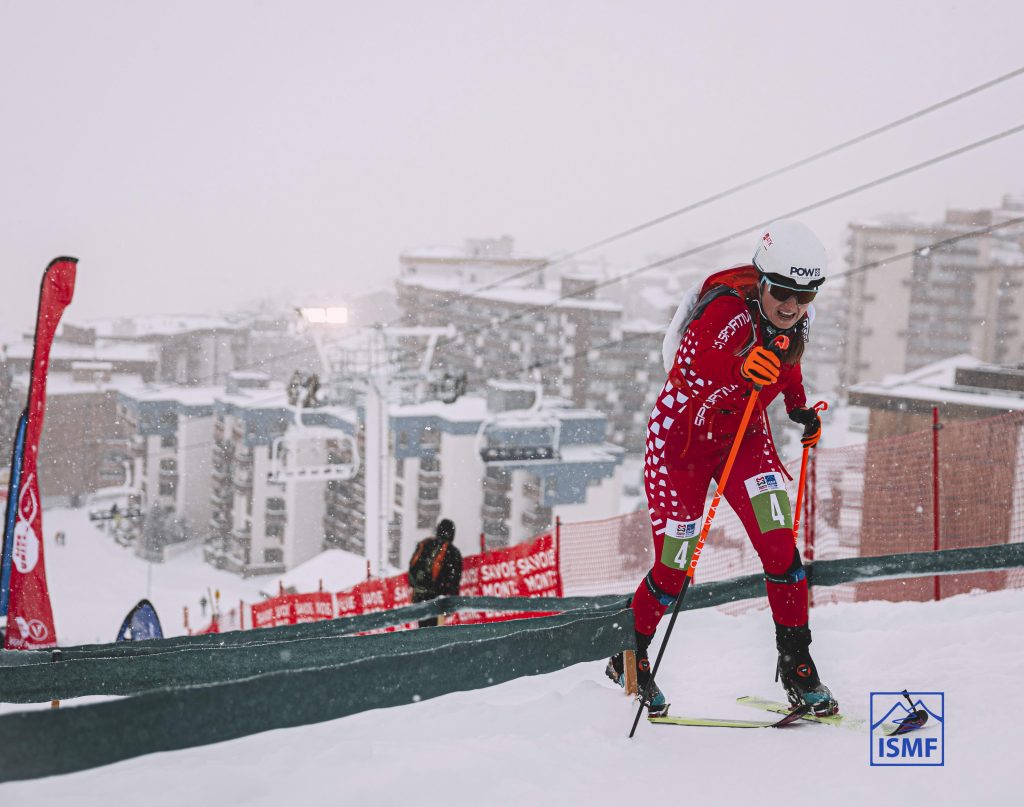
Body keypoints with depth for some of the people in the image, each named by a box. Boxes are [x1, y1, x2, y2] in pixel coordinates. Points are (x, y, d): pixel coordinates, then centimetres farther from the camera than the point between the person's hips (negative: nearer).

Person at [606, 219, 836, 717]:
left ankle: (796, 663, -1)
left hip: (745, 435, 5)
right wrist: (741, 368, -60)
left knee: (779, 542, -14)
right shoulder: (726, 314, -30)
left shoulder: (796, 317, -9)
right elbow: (686, 375, -45)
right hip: (682, 434, -5)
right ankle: (630, 657, 25)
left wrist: (798, 406, 8)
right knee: (674, 569, 0)